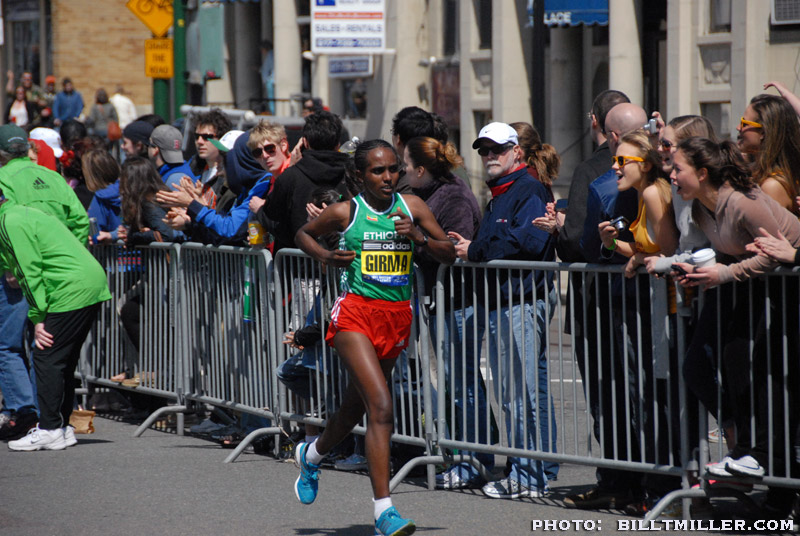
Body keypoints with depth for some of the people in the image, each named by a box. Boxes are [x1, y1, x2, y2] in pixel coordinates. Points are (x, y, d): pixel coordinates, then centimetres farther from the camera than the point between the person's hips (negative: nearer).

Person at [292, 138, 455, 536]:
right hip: (355, 313, -5)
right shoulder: (344, 212, -3)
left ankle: (312, 455, 52)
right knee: (381, 405, -20)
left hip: (397, 317, 5)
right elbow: (303, 234, 14)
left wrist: (418, 236, -11)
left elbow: (449, 254, 7)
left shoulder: (411, 207, 4)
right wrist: (326, 257, -5)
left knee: (357, 405, 20)